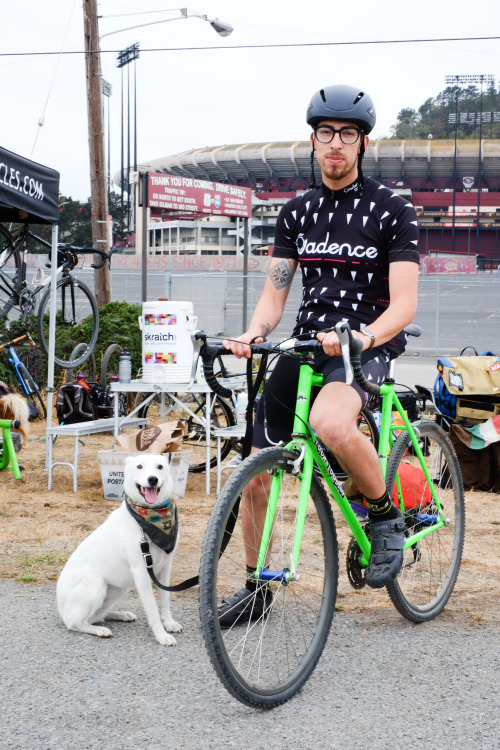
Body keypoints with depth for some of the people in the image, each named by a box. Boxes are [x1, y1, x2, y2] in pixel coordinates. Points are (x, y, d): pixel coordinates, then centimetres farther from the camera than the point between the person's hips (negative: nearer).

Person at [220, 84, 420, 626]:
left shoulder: (392, 211, -5)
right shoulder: (296, 212, 10)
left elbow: (403, 305, -13)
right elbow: (273, 295, 6)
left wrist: (362, 337, -33)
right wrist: (251, 336, -15)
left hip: (367, 345, -5)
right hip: (305, 343, 5)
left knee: (330, 422, -39)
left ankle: (386, 515, -11)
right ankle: (256, 585, 23)